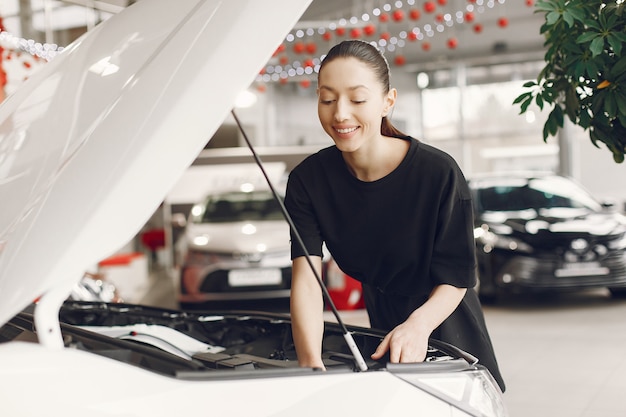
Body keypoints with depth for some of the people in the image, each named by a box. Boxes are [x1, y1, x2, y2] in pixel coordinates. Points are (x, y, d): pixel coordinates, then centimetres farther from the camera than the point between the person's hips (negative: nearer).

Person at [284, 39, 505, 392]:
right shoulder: (308, 181, -16)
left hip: (446, 331, -2)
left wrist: (419, 324, -42)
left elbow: (456, 278, -20)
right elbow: (306, 278, -26)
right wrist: (311, 361, -44)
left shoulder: (439, 173, -24)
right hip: (381, 331, 2)